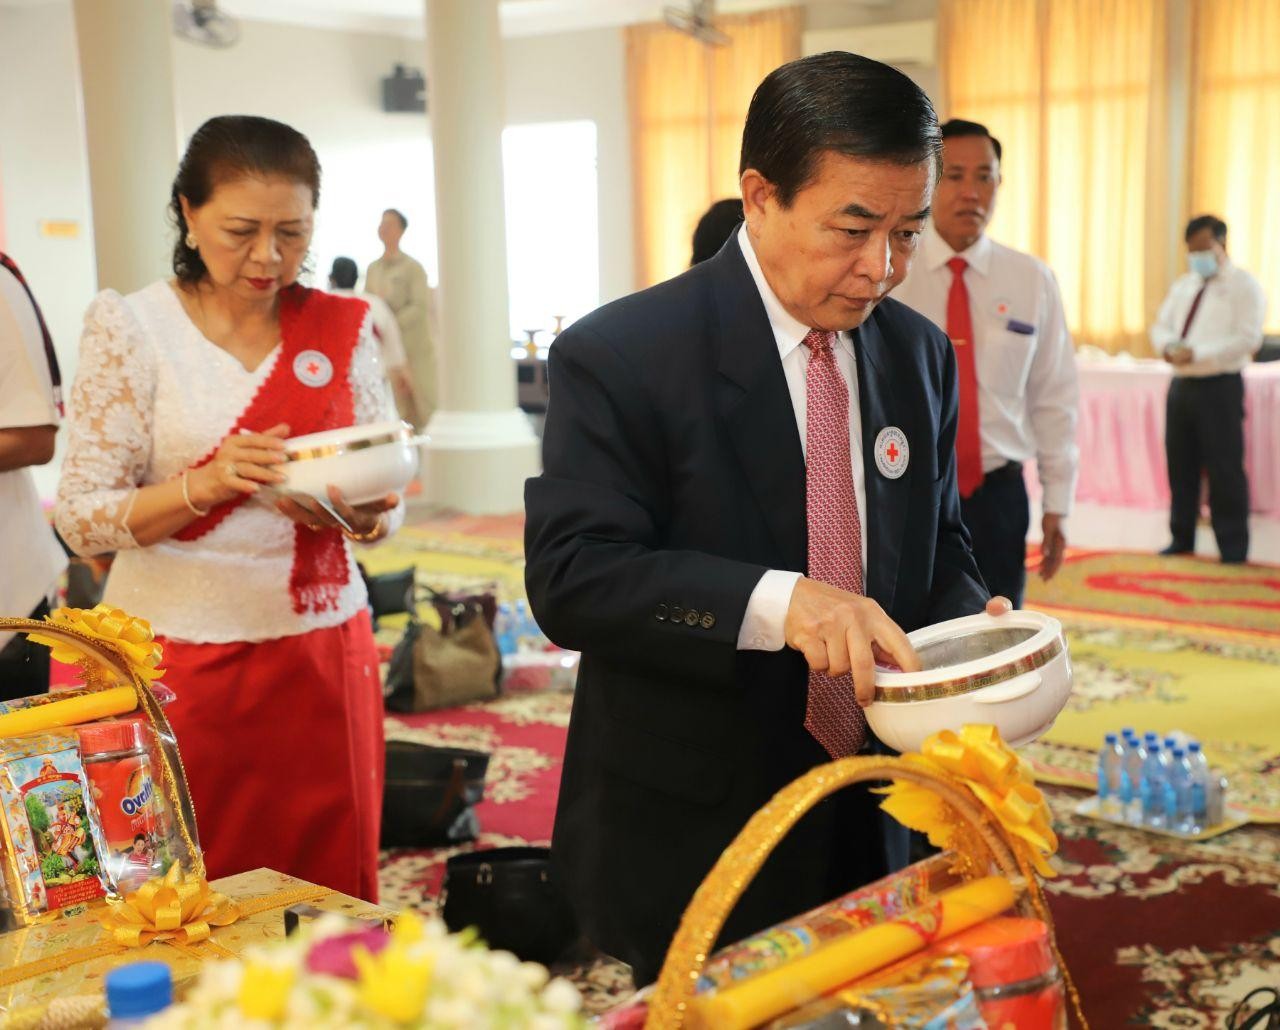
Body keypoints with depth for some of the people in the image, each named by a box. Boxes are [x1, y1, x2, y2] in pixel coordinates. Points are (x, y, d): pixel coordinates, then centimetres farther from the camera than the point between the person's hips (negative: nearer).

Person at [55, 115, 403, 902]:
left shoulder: (344, 329, 3)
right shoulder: (130, 328, -4)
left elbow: (388, 505, 6)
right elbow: (82, 516, -6)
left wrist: (361, 512, -16)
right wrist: (208, 484, -22)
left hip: (321, 652, 2)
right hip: (181, 660, -2)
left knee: (331, 893, 8)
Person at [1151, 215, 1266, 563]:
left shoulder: (1244, 285, -5)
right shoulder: (1182, 286, 16)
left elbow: (1249, 338, -15)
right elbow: (1160, 326, 16)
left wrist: (1196, 352, -22)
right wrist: (1168, 346, -8)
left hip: (1219, 387, -7)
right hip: (1181, 385, 7)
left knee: (1224, 469, -4)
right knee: (1180, 466, 12)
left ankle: (1233, 551, 5)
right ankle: (1181, 540, 23)